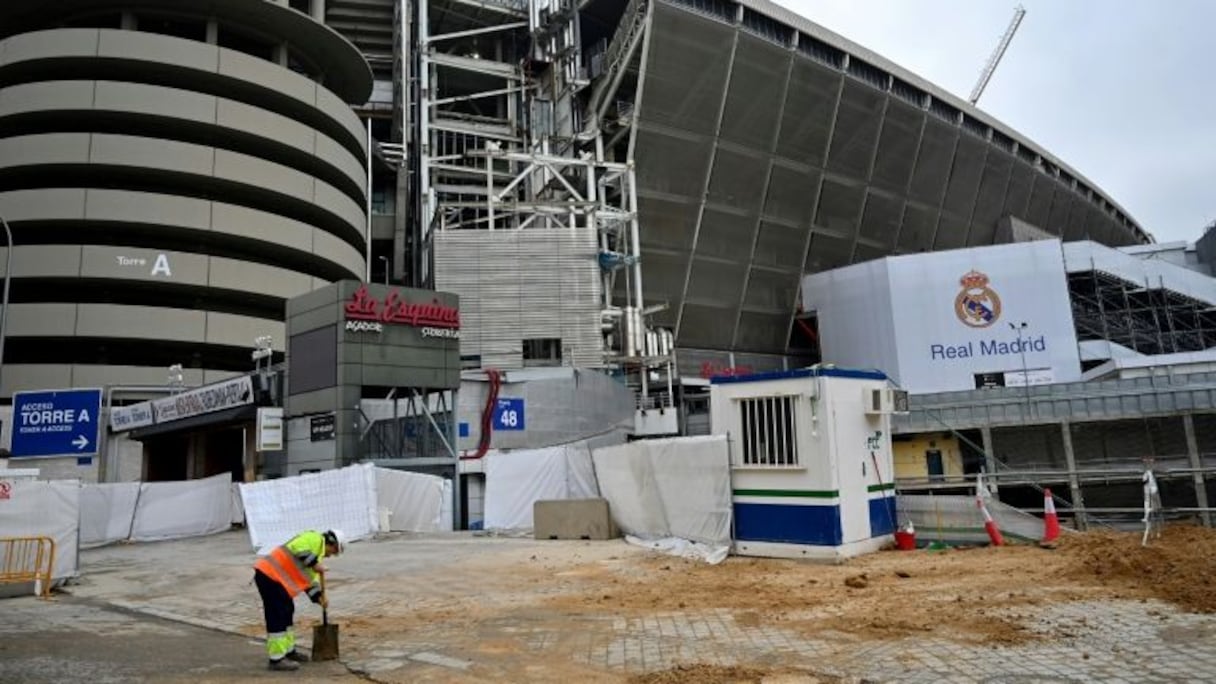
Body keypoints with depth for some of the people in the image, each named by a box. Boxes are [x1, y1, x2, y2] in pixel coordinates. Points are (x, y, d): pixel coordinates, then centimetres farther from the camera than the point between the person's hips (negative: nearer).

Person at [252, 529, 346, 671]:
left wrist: (319, 597, 13)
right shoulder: (315, 538, -6)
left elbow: (311, 579, 24)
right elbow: (297, 549, -25)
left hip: (271, 574, 11)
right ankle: (277, 659, -2)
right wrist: (314, 563, -20)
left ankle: (288, 651, 28)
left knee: (287, 612, 17)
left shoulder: (318, 550, 23)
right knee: (277, 616, -7)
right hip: (269, 574, -11)